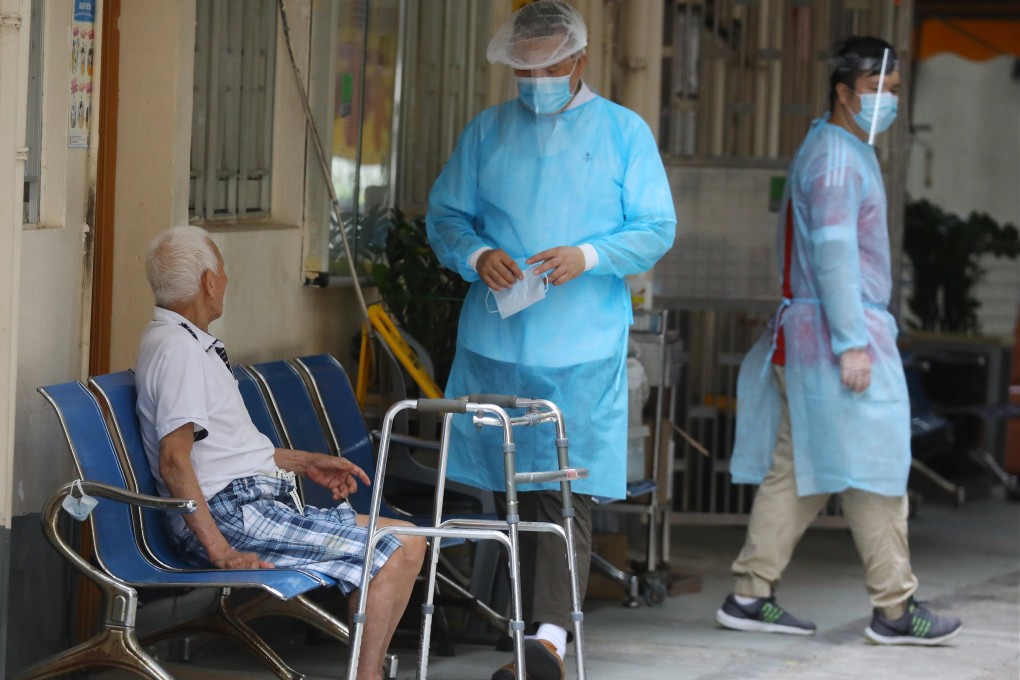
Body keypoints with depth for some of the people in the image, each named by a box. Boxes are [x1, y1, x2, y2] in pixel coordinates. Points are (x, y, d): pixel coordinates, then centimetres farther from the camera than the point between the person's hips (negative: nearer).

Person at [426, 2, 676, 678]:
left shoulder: (624, 132, 4)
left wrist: (590, 256, -16)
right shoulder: (487, 132, 11)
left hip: (584, 348, -3)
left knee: (570, 489, -12)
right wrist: (476, 255, -10)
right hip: (496, 340, 3)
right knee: (513, 491, 7)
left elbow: (657, 230, 1)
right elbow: (445, 213, 12)